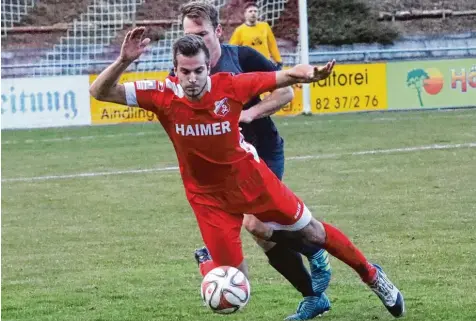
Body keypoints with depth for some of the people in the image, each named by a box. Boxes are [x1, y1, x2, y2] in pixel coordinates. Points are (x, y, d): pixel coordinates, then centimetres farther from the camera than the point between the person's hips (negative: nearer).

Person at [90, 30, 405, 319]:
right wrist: (123, 61, -42)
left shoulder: (230, 86, -24)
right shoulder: (163, 94, -23)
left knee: (313, 233, 13)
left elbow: (286, 77, -15)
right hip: (208, 196, 0)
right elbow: (100, 92, -23)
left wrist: (310, 73, -38)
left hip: (250, 178, 0)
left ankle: (371, 275, 35)